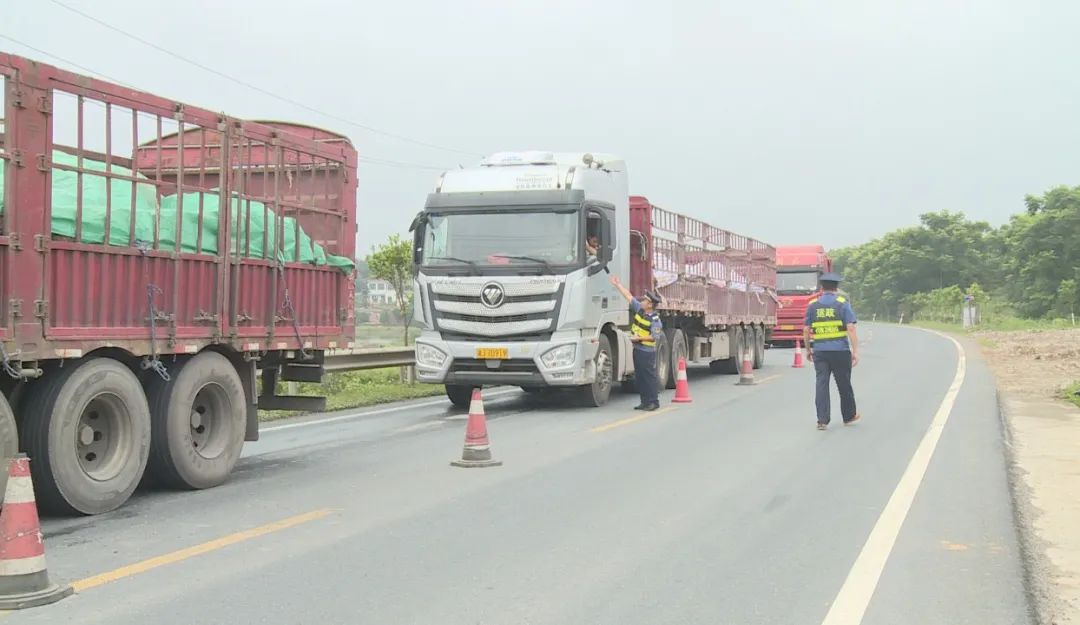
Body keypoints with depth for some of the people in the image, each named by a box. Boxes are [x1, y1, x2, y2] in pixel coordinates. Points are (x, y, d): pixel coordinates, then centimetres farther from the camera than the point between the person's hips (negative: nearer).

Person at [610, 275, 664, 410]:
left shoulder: (655, 320, -16)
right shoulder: (639, 310, 6)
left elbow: (655, 337, -21)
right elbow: (629, 296, 11)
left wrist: (639, 338, -22)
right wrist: (618, 284, 13)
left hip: (647, 352, -8)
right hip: (637, 349, 8)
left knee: (649, 376, -4)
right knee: (639, 377, 10)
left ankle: (654, 401, 2)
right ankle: (645, 402, 16)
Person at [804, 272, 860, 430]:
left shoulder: (813, 305, 6)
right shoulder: (843, 303, -2)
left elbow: (806, 330, 7)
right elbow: (851, 328, -9)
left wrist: (808, 349, 19)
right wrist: (855, 351, -8)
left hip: (819, 351, 1)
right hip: (840, 351, -1)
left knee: (822, 384, 1)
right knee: (844, 385, 12)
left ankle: (822, 420, -5)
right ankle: (849, 416, 28)